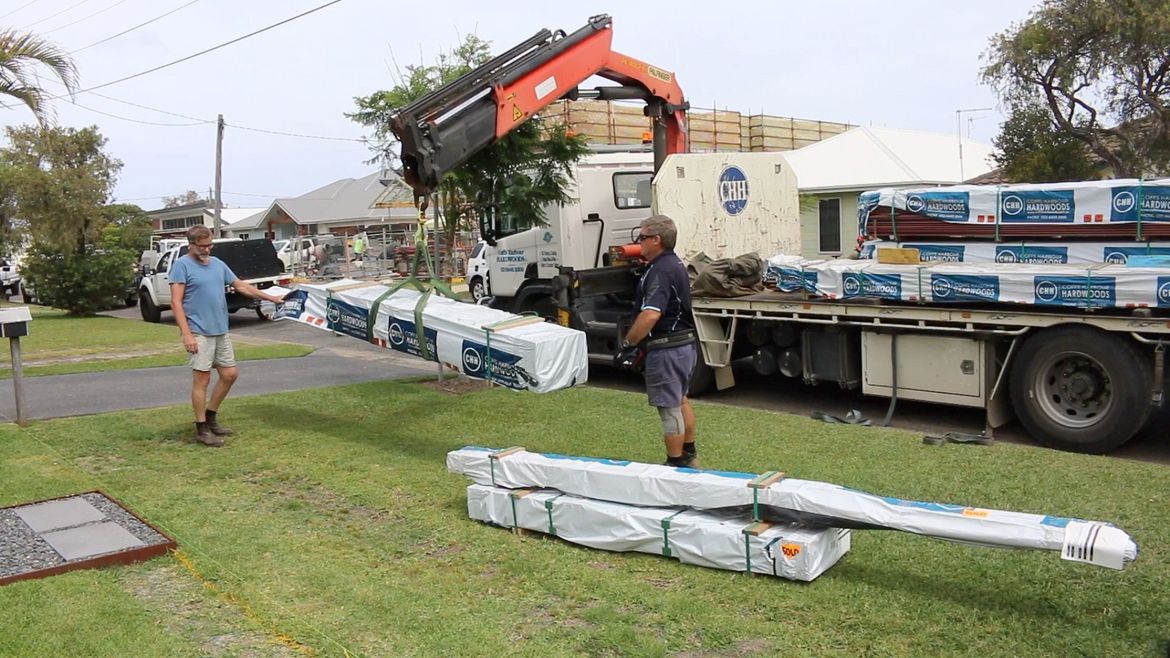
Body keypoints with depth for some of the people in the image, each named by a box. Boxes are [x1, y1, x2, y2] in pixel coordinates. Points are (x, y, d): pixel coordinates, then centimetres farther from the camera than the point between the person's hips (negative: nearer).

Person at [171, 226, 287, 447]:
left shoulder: (217, 263, 13)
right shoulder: (182, 265, -8)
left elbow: (240, 285, 20)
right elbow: (176, 302, -12)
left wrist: (270, 298, 18)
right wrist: (187, 334, -19)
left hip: (221, 331, 7)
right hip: (199, 333, -7)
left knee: (230, 374, 10)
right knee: (202, 379, -3)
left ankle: (211, 417, 26)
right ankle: (202, 429, 7)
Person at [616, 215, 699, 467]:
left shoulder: (660, 271, -21)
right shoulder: (676, 264, 12)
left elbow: (651, 315, -34)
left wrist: (628, 344, -25)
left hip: (667, 349, -11)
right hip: (686, 343, 11)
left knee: (669, 408, -1)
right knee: (680, 400, 24)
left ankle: (675, 463, 8)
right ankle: (688, 453, 37)